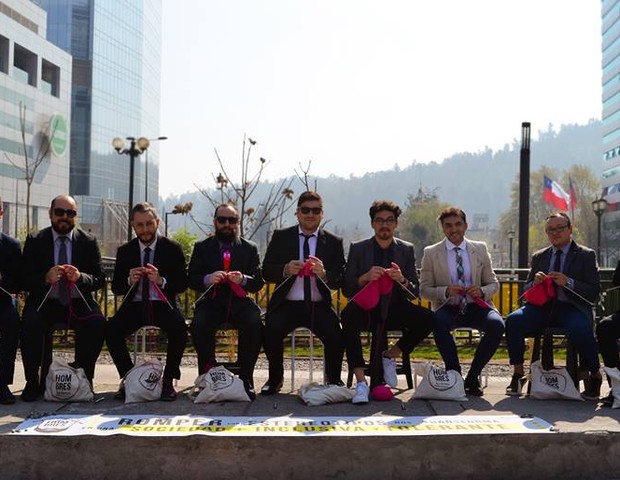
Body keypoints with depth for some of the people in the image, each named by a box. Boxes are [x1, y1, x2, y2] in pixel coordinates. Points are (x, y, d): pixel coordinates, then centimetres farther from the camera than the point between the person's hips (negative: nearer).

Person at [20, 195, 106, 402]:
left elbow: (99, 279, 2)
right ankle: (32, 382, -12)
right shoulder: (34, 241, 4)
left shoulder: (88, 241, 6)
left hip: (78, 303, 0)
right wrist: (46, 278, -22)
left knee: (97, 323, -29)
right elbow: (24, 280, 0)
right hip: (44, 302, 0)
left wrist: (80, 277, -20)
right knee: (29, 324, -30)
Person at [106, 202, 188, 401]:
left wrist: (161, 281, -22)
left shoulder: (172, 249, 1)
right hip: (134, 305, 2)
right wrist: (129, 281, -16)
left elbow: (183, 285, -2)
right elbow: (115, 288, 7)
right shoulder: (124, 251, 7)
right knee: (111, 330, -26)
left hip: (163, 305, -2)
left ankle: (168, 381, -13)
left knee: (179, 329, -32)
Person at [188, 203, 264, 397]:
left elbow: (258, 282, 7)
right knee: (199, 325, -32)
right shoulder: (202, 248, 12)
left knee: (255, 324, -31)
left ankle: (246, 378, -17)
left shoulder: (250, 248, 12)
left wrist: (243, 279, -16)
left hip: (239, 301, 0)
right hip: (211, 302, 0)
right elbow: (191, 280, 5)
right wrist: (208, 279, -17)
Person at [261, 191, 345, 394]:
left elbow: (339, 281, 4)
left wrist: (323, 273, -18)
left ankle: (334, 380, 2)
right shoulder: (280, 237, 10)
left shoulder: (334, 242, 9)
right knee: (271, 330, -27)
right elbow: (266, 271, 5)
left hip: (319, 306, 0)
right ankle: (275, 378, -1)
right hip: (287, 304, 0)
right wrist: (286, 270, -16)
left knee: (336, 334, -26)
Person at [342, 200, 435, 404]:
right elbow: (346, 291, -1)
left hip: (394, 310, 2)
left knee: (427, 318, -26)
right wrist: (365, 277, -20)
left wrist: (402, 280, -18)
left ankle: (390, 355, -2)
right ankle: (361, 381, -31)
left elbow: (414, 293, 5)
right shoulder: (357, 249, 4)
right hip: (366, 309, -2)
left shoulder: (407, 250, 9)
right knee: (349, 315, -36)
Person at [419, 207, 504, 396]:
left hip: (475, 307, 2)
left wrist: (481, 291, -11)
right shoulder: (431, 253, 6)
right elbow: (424, 289, 3)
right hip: (447, 308, -1)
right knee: (439, 324, -37)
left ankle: (472, 377, -13)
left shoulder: (480, 249, 11)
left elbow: (494, 284, 12)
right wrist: (446, 291, -16)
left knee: (497, 325, -30)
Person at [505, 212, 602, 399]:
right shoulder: (539, 257, 20)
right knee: (513, 320, -26)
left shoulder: (586, 255, 9)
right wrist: (535, 282, -5)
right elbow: (527, 291, 19)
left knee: (580, 329, -37)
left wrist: (568, 282, -16)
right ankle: (518, 375, -13)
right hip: (542, 306, 3)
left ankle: (595, 376, -9)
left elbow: (594, 292, 0)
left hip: (571, 307, -3)